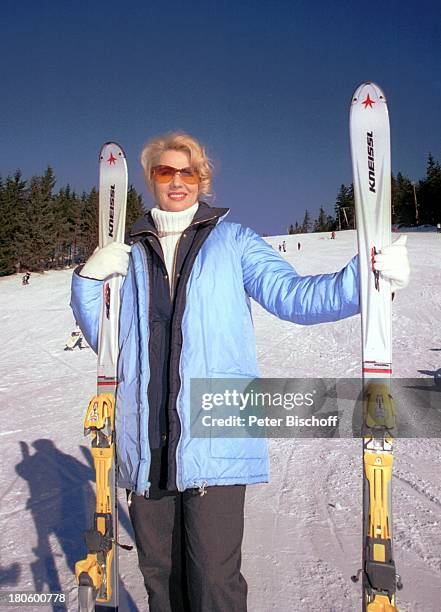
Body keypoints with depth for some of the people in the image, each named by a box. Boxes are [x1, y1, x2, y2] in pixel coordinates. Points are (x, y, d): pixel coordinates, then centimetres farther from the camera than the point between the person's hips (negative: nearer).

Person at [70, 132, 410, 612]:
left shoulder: (232, 241, 6)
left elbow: (294, 296, -5)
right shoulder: (131, 255, 14)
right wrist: (88, 279, -3)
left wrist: (366, 275, -21)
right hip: (146, 447, 4)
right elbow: (103, 336, 14)